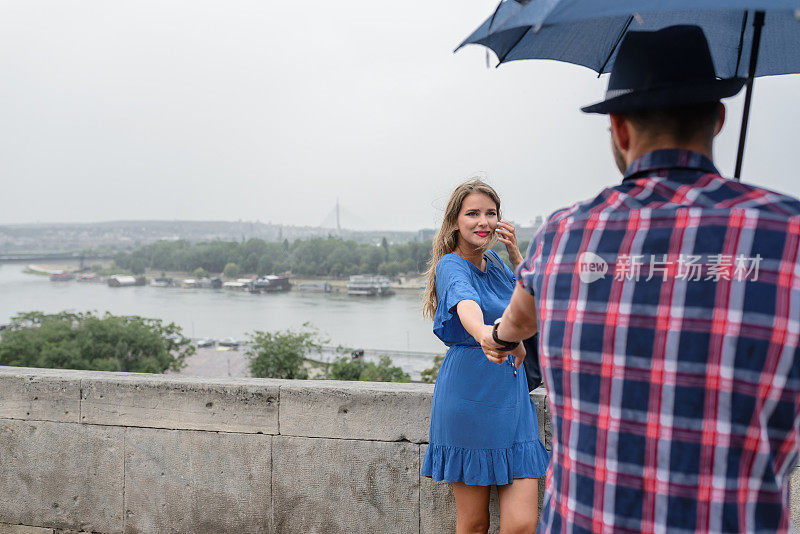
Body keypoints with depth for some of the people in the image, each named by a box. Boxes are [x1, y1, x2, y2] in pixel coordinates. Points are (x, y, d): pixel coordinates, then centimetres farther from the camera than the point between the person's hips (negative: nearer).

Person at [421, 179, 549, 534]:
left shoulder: (493, 262, 12)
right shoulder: (451, 265, -10)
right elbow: (467, 305, -33)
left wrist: (516, 255, 9)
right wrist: (484, 332, -56)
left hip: (512, 395, 6)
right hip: (469, 396, -6)